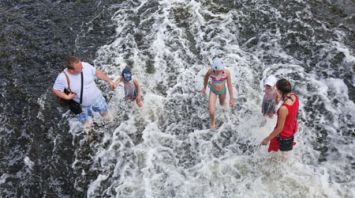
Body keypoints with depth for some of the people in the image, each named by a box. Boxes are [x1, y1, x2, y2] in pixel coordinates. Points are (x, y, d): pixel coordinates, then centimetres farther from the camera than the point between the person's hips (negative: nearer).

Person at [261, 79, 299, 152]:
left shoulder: (283, 108, -42)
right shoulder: (294, 96, -19)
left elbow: (280, 128, -30)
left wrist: (267, 139, -18)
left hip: (284, 133, -7)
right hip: (292, 127, 7)